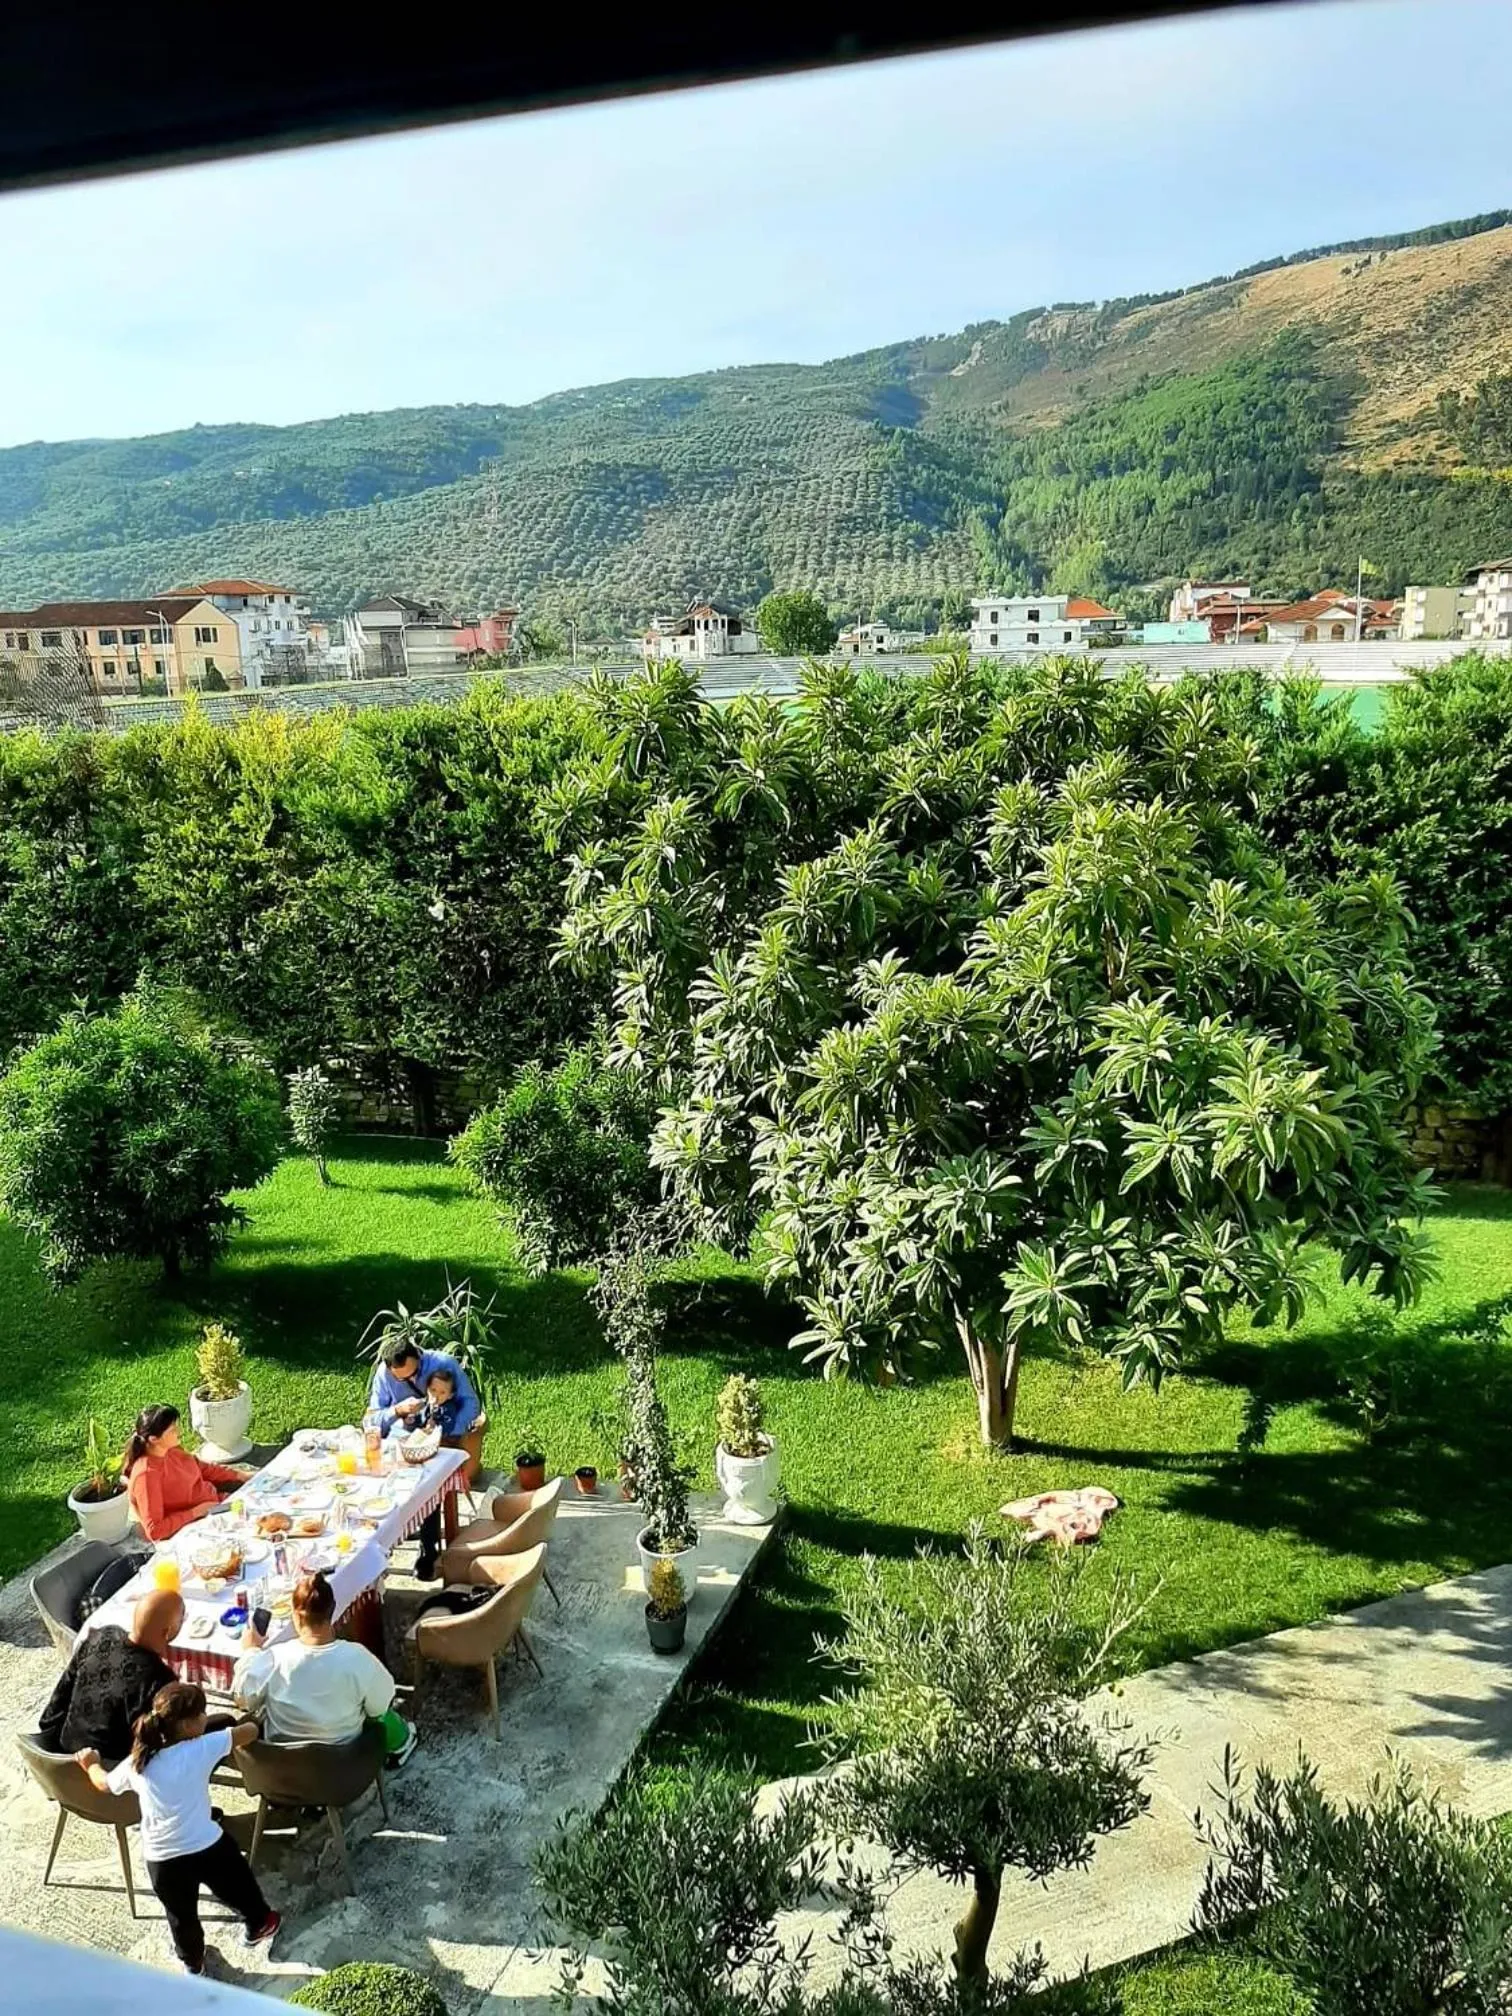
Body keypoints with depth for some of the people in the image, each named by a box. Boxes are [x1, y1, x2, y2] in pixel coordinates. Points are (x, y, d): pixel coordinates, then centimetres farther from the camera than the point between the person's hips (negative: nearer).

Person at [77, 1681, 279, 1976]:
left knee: (181, 1916, 28)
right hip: (209, 1847, -3)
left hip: (161, 1860, 3)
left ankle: (193, 1964, 49)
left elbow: (104, 1784, 18)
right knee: (238, 1890, 27)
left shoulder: (136, 1763, -2)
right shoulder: (202, 1748, -12)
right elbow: (250, 1731, -4)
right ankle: (258, 1925, 49)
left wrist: (91, 1764, 39)